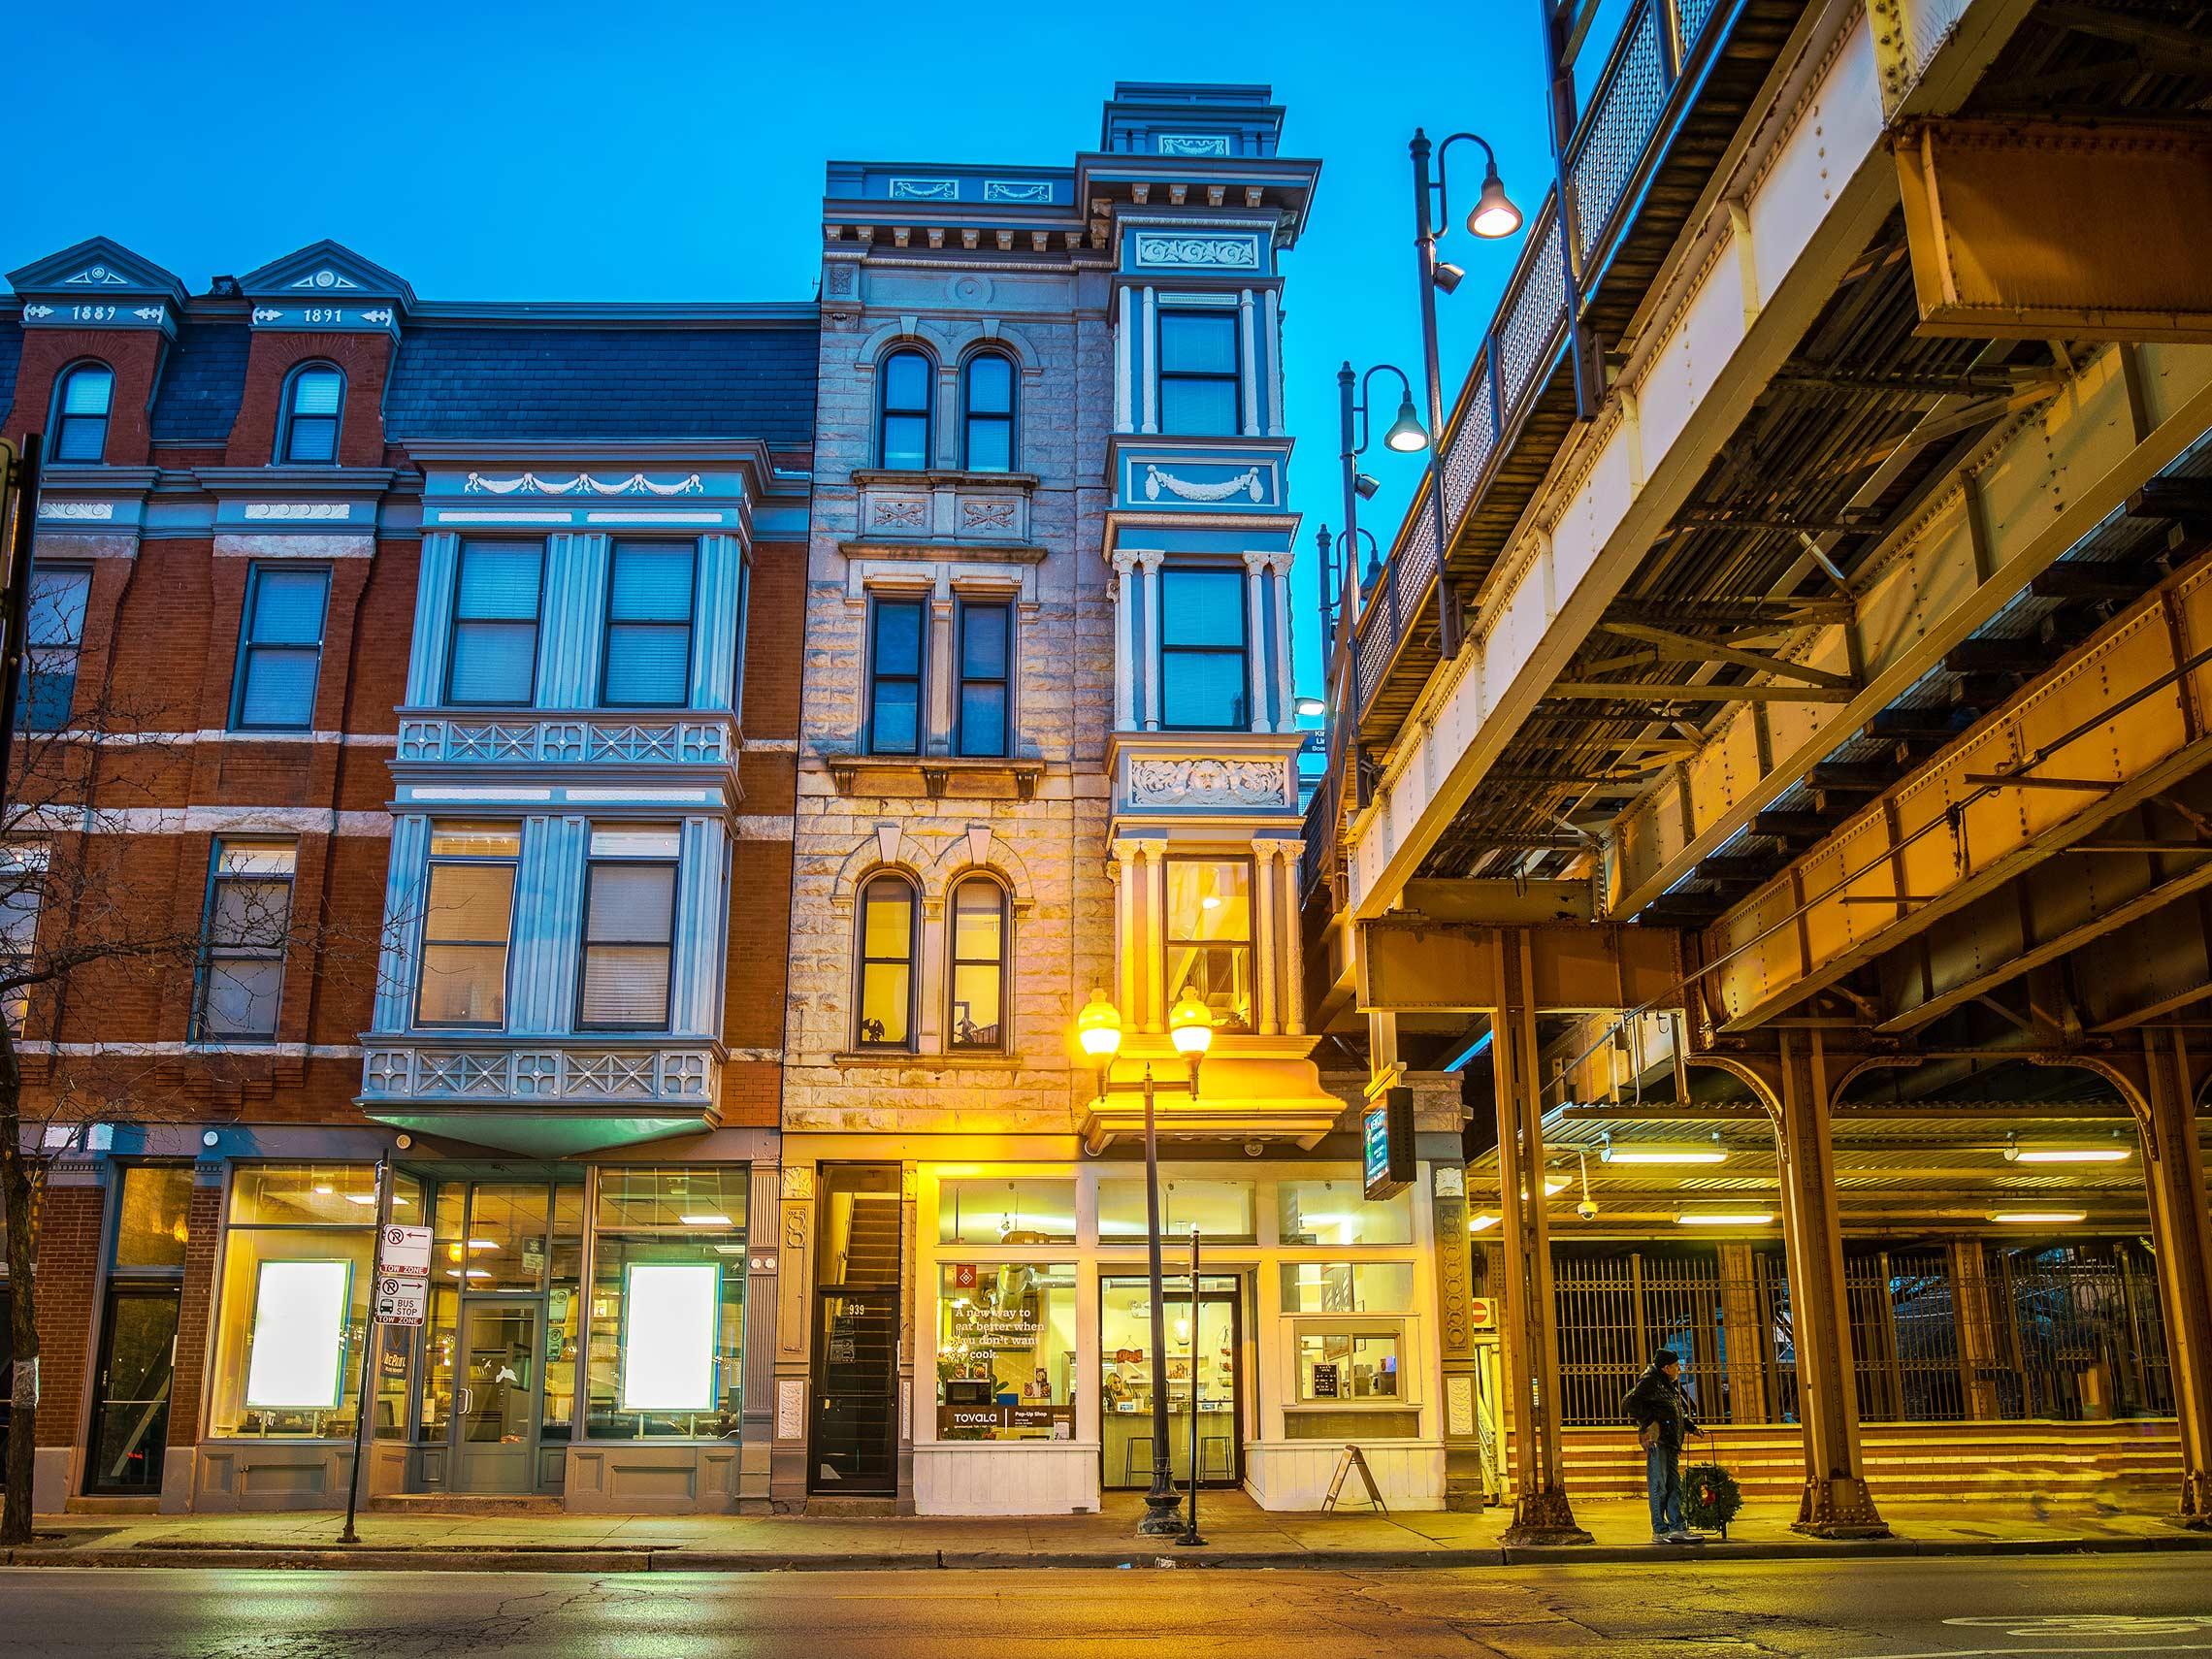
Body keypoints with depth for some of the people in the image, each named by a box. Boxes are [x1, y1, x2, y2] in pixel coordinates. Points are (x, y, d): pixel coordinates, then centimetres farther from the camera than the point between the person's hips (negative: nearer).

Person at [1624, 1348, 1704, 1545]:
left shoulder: (1670, 1385, 22)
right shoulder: (1649, 1381, -7)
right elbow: (1630, 1401, -18)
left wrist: (1691, 1427, 24)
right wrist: (1649, 1422, -19)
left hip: (1670, 1442, 9)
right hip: (1656, 1440, -9)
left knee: (1674, 1486, 9)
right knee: (1658, 1486, -7)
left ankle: (1677, 1528, 12)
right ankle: (1660, 1531, -4)